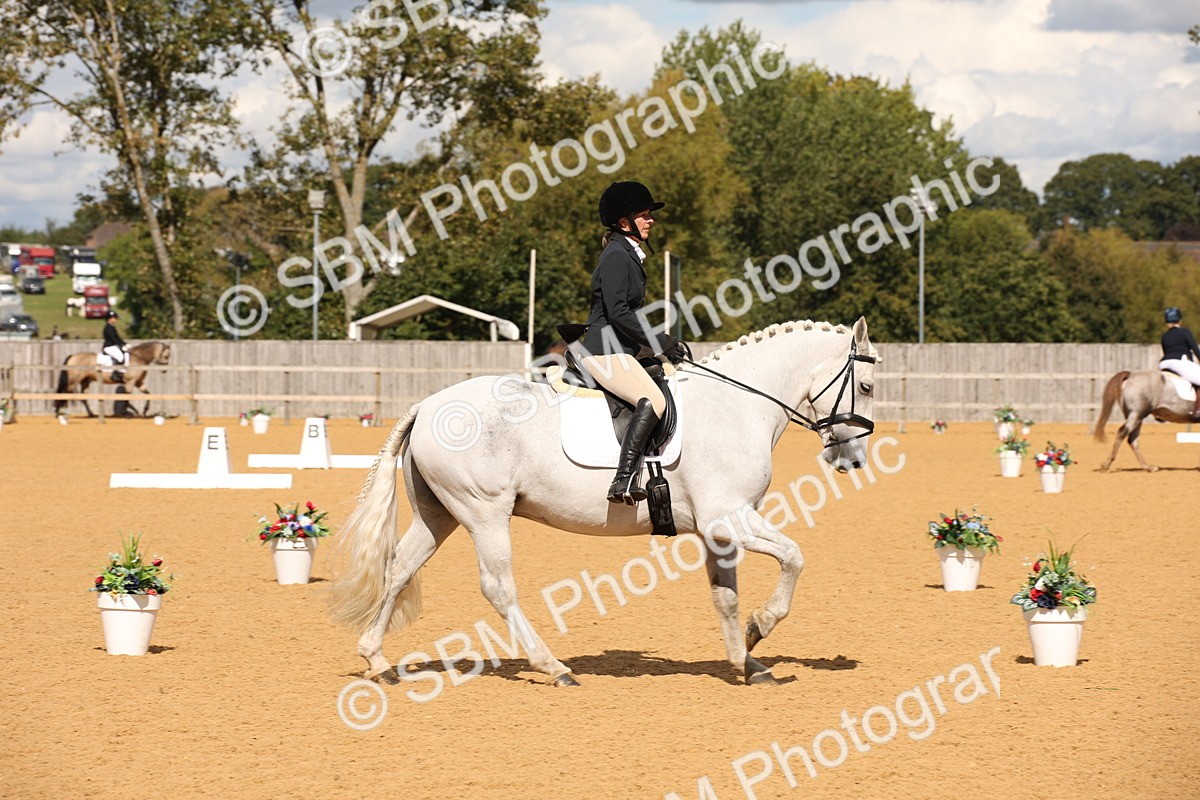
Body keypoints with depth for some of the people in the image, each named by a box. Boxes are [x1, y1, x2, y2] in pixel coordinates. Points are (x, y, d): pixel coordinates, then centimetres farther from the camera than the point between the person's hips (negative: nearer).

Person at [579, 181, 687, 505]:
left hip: (621, 351, 11)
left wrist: (664, 342, 15)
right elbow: (618, 313, -20)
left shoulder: (629, 255, 20)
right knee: (653, 401, -28)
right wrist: (659, 342, -17)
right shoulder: (616, 256, -12)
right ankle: (623, 480, -35)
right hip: (604, 352, -11)